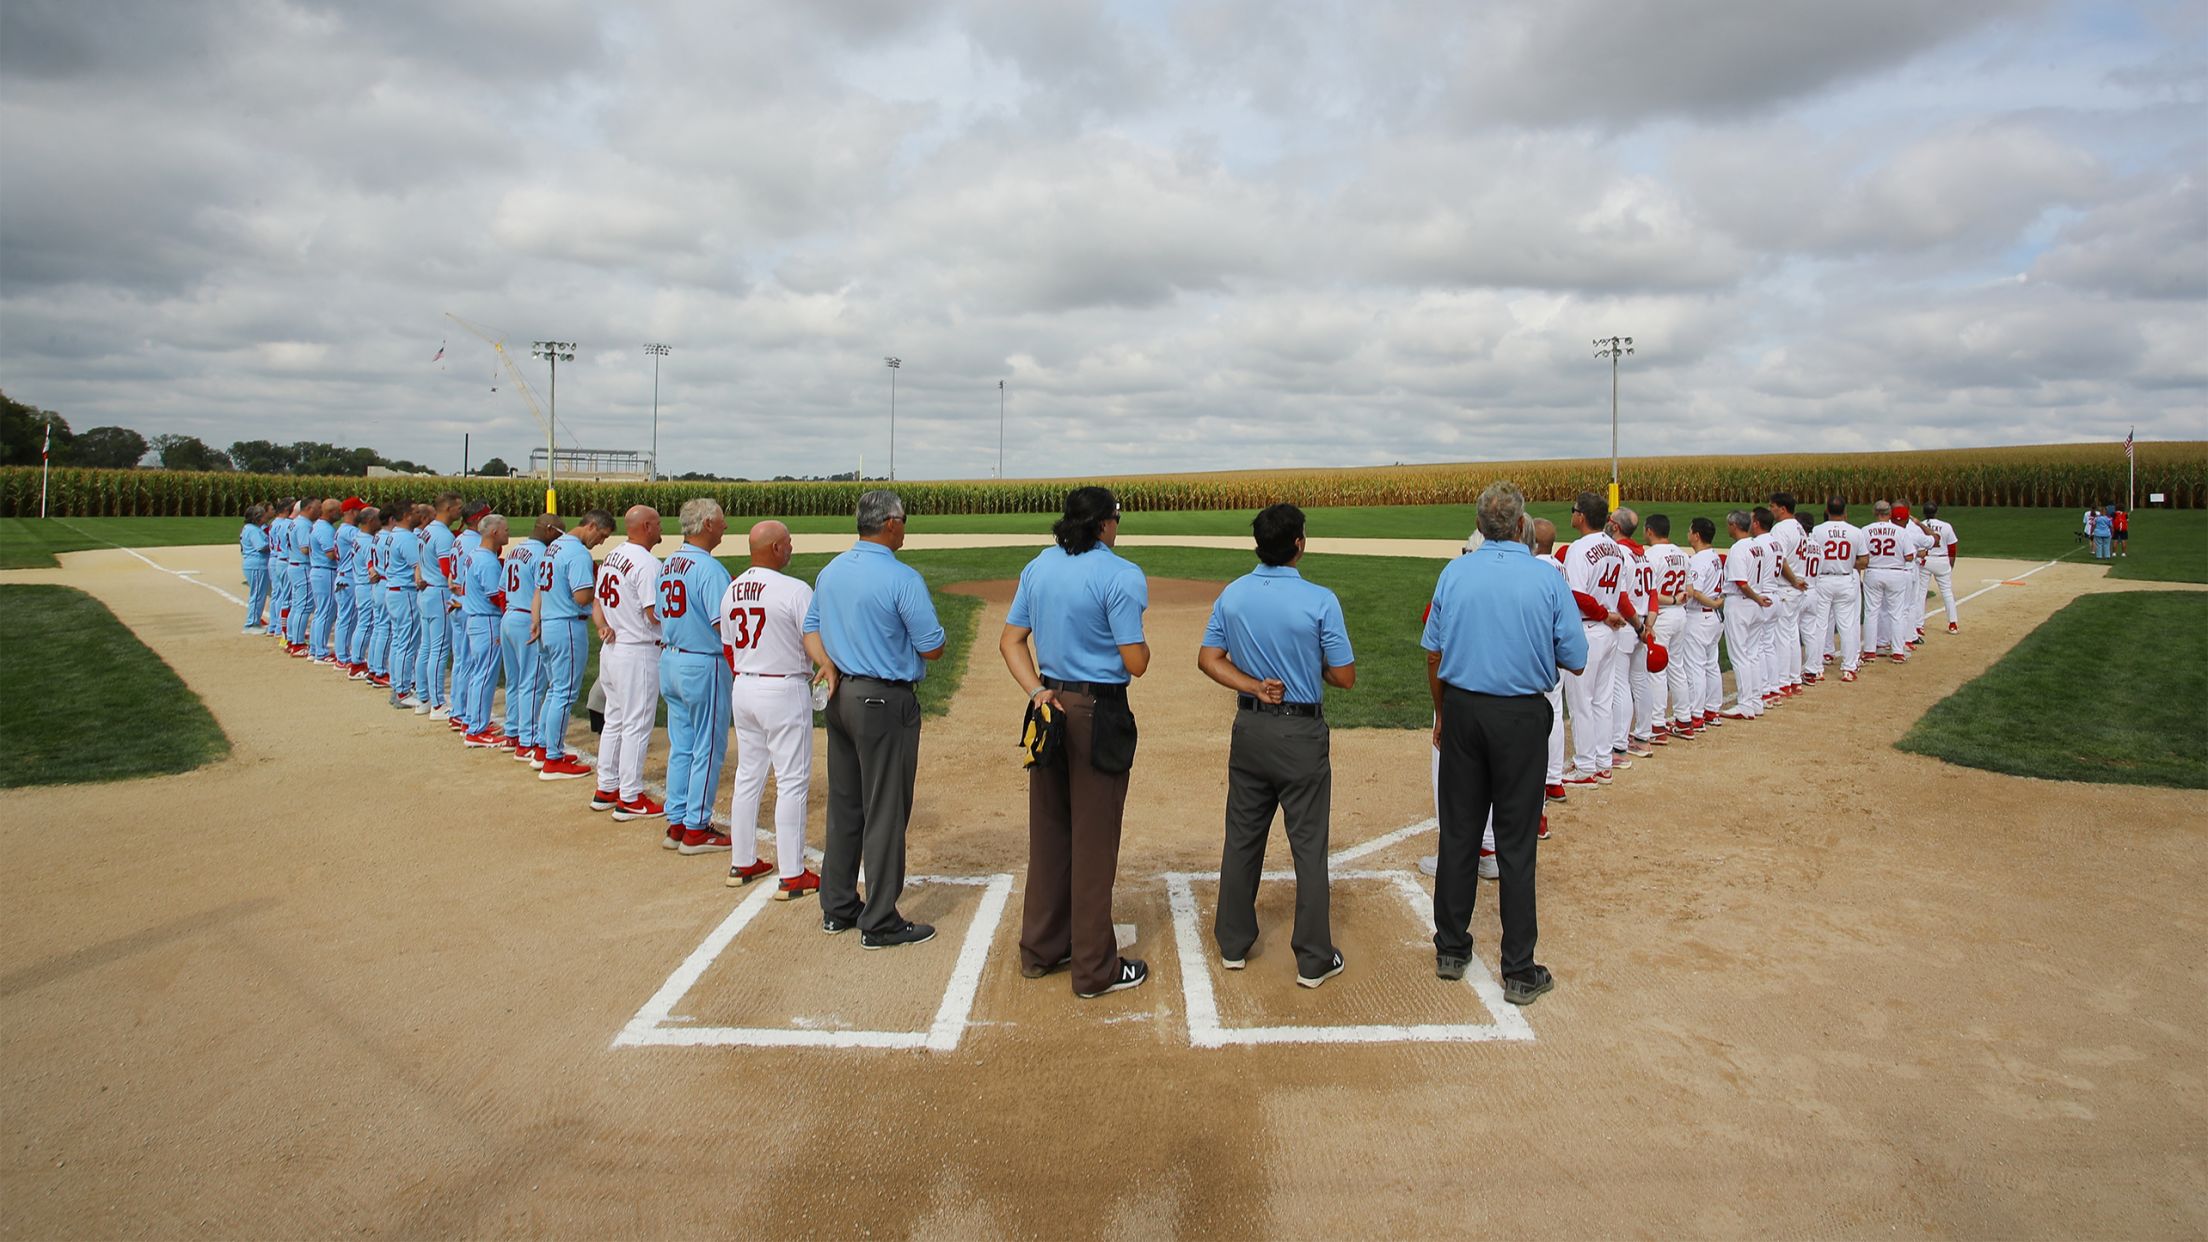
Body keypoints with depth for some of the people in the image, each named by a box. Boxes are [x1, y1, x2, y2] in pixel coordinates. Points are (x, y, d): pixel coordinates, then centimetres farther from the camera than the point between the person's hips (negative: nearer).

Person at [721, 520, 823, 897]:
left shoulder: (731, 591, 6)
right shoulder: (795, 590, -17)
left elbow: (728, 648, 14)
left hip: (742, 691, 8)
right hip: (785, 692, -7)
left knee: (748, 777, 17)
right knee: (792, 783, 0)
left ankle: (742, 863, 25)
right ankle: (792, 876, 3)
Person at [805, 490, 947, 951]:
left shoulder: (830, 572, 6)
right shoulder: (902, 579, -18)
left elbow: (811, 631, 13)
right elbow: (932, 648, -14)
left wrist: (831, 669, -1)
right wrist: (921, 624, 7)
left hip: (840, 698, 8)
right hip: (885, 704, -8)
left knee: (843, 805, 17)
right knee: (885, 813, 1)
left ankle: (837, 908, 27)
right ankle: (880, 924, 9)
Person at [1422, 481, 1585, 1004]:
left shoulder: (1453, 574, -2)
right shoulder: (1547, 580, -9)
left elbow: (1433, 656, 3)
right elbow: (1576, 661, -4)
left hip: (1462, 709, 2)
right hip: (1521, 716, -2)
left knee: (1458, 832, 12)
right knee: (1515, 843, 4)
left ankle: (1451, 949, 23)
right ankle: (1519, 971, 11)